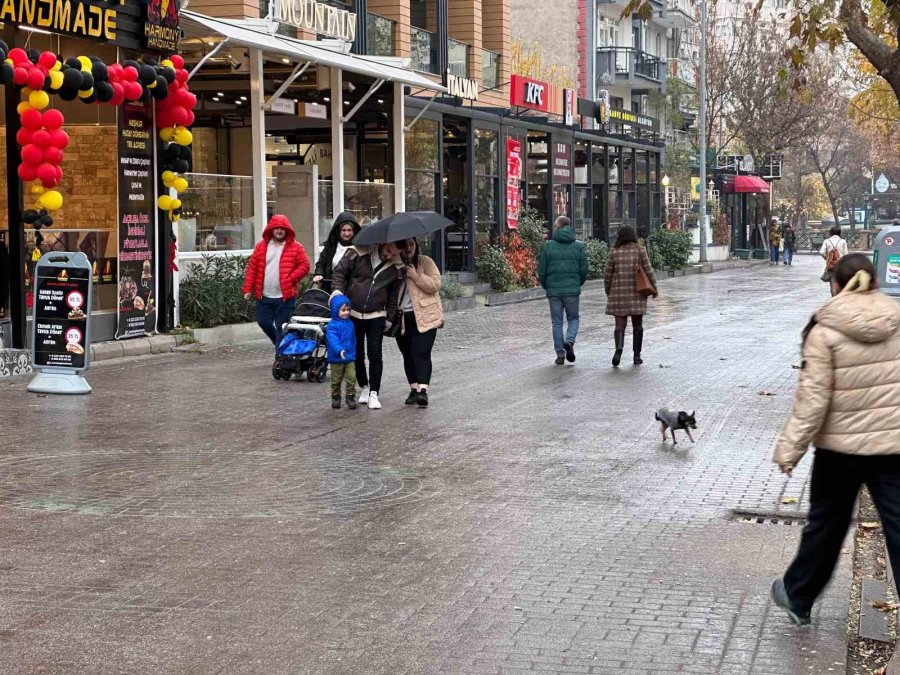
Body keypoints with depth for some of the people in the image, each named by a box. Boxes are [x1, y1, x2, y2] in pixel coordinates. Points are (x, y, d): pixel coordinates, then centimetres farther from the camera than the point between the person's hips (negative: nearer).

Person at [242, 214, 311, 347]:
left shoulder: (296, 247, 0)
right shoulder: (261, 246, 8)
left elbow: (304, 266, -3)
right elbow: (252, 267, 6)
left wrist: (291, 279, -16)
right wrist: (248, 289, 0)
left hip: (285, 296, -4)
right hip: (264, 296, 4)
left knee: (281, 327, -2)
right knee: (263, 322, 7)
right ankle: (280, 344, 31)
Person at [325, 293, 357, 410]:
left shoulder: (350, 324, 8)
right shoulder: (332, 325, -13)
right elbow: (332, 339, -27)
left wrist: (353, 353, 20)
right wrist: (339, 350, -41)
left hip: (350, 358, 4)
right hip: (336, 358, -4)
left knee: (351, 378, -3)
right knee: (336, 380, 8)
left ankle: (350, 397, 8)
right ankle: (335, 398, 21)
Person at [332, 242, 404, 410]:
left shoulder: (395, 268, -3)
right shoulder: (358, 254, -11)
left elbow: (393, 295, 8)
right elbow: (339, 272, -4)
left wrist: (389, 318, 8)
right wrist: (337, 289, -21)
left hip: (376, 316, 0)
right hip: (352, 313, 0)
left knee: (375, 355, -5)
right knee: (356, 354, 9)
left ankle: (373, 393, 0)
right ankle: (364, 387, 26)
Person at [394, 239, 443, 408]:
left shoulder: (425, 262, -1)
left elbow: (435, 285, -11)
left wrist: (415, 275, -19)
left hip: (424, 317, -5)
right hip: (402, 318, 5)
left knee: (421, 353, -15)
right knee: (408, 355, 9)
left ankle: (423, 390, -23)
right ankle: (414, 389, 17)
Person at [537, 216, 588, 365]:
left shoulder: (548, 246, -3)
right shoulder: (579, 246, 0)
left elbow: (541, 270, -1)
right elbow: (584, 269, -1)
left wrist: (546, 286, 16)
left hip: (553, 290, 0)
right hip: (572, 290, 0)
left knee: (557, 322, 8)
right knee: (573, 318, 15)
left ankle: (560, 353, 5)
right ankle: (570, 340, -12)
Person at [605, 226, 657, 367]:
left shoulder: (614, 252, -1)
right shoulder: (640, 250, -3)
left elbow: (608, 275, 2)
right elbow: (648, 271, -3)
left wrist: (608, 292, 16)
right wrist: (654, 287, 9)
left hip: (618, 293, 0)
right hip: (637, 293, 0)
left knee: (620, 324, 2)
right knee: (637, 325, 12)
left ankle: (619, 347, -24)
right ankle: (637, 356, 13)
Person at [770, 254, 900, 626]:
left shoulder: (825, 331, -11)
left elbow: (813, 396, -13)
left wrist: (790, 447, -6)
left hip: (840, 445, -1)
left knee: (825, 525, 17)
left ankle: (797, 597, 33)